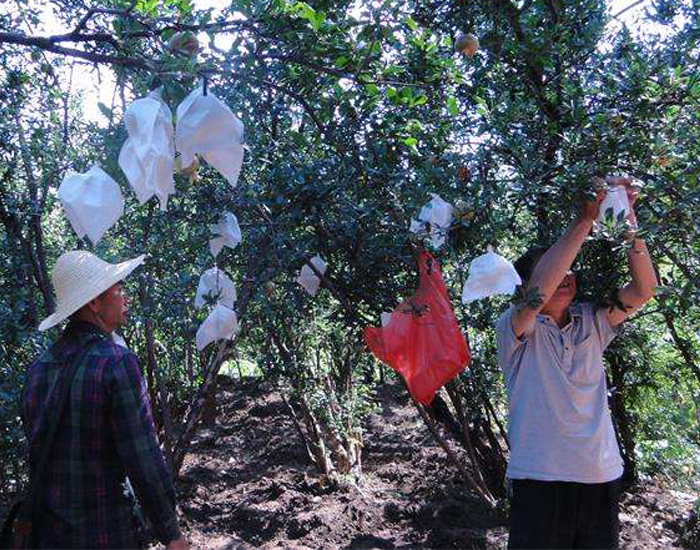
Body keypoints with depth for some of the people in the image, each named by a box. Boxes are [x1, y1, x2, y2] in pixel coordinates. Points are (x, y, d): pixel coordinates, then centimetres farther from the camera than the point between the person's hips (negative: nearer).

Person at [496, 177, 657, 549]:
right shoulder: (513, 328, -5)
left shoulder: (592, 322, 10)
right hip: (540, 479, -5)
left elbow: (643, 289, 0)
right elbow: (539, 290, -25)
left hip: (602, 478, 5)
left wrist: (627, 223, -11)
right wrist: (586, 218, -22)